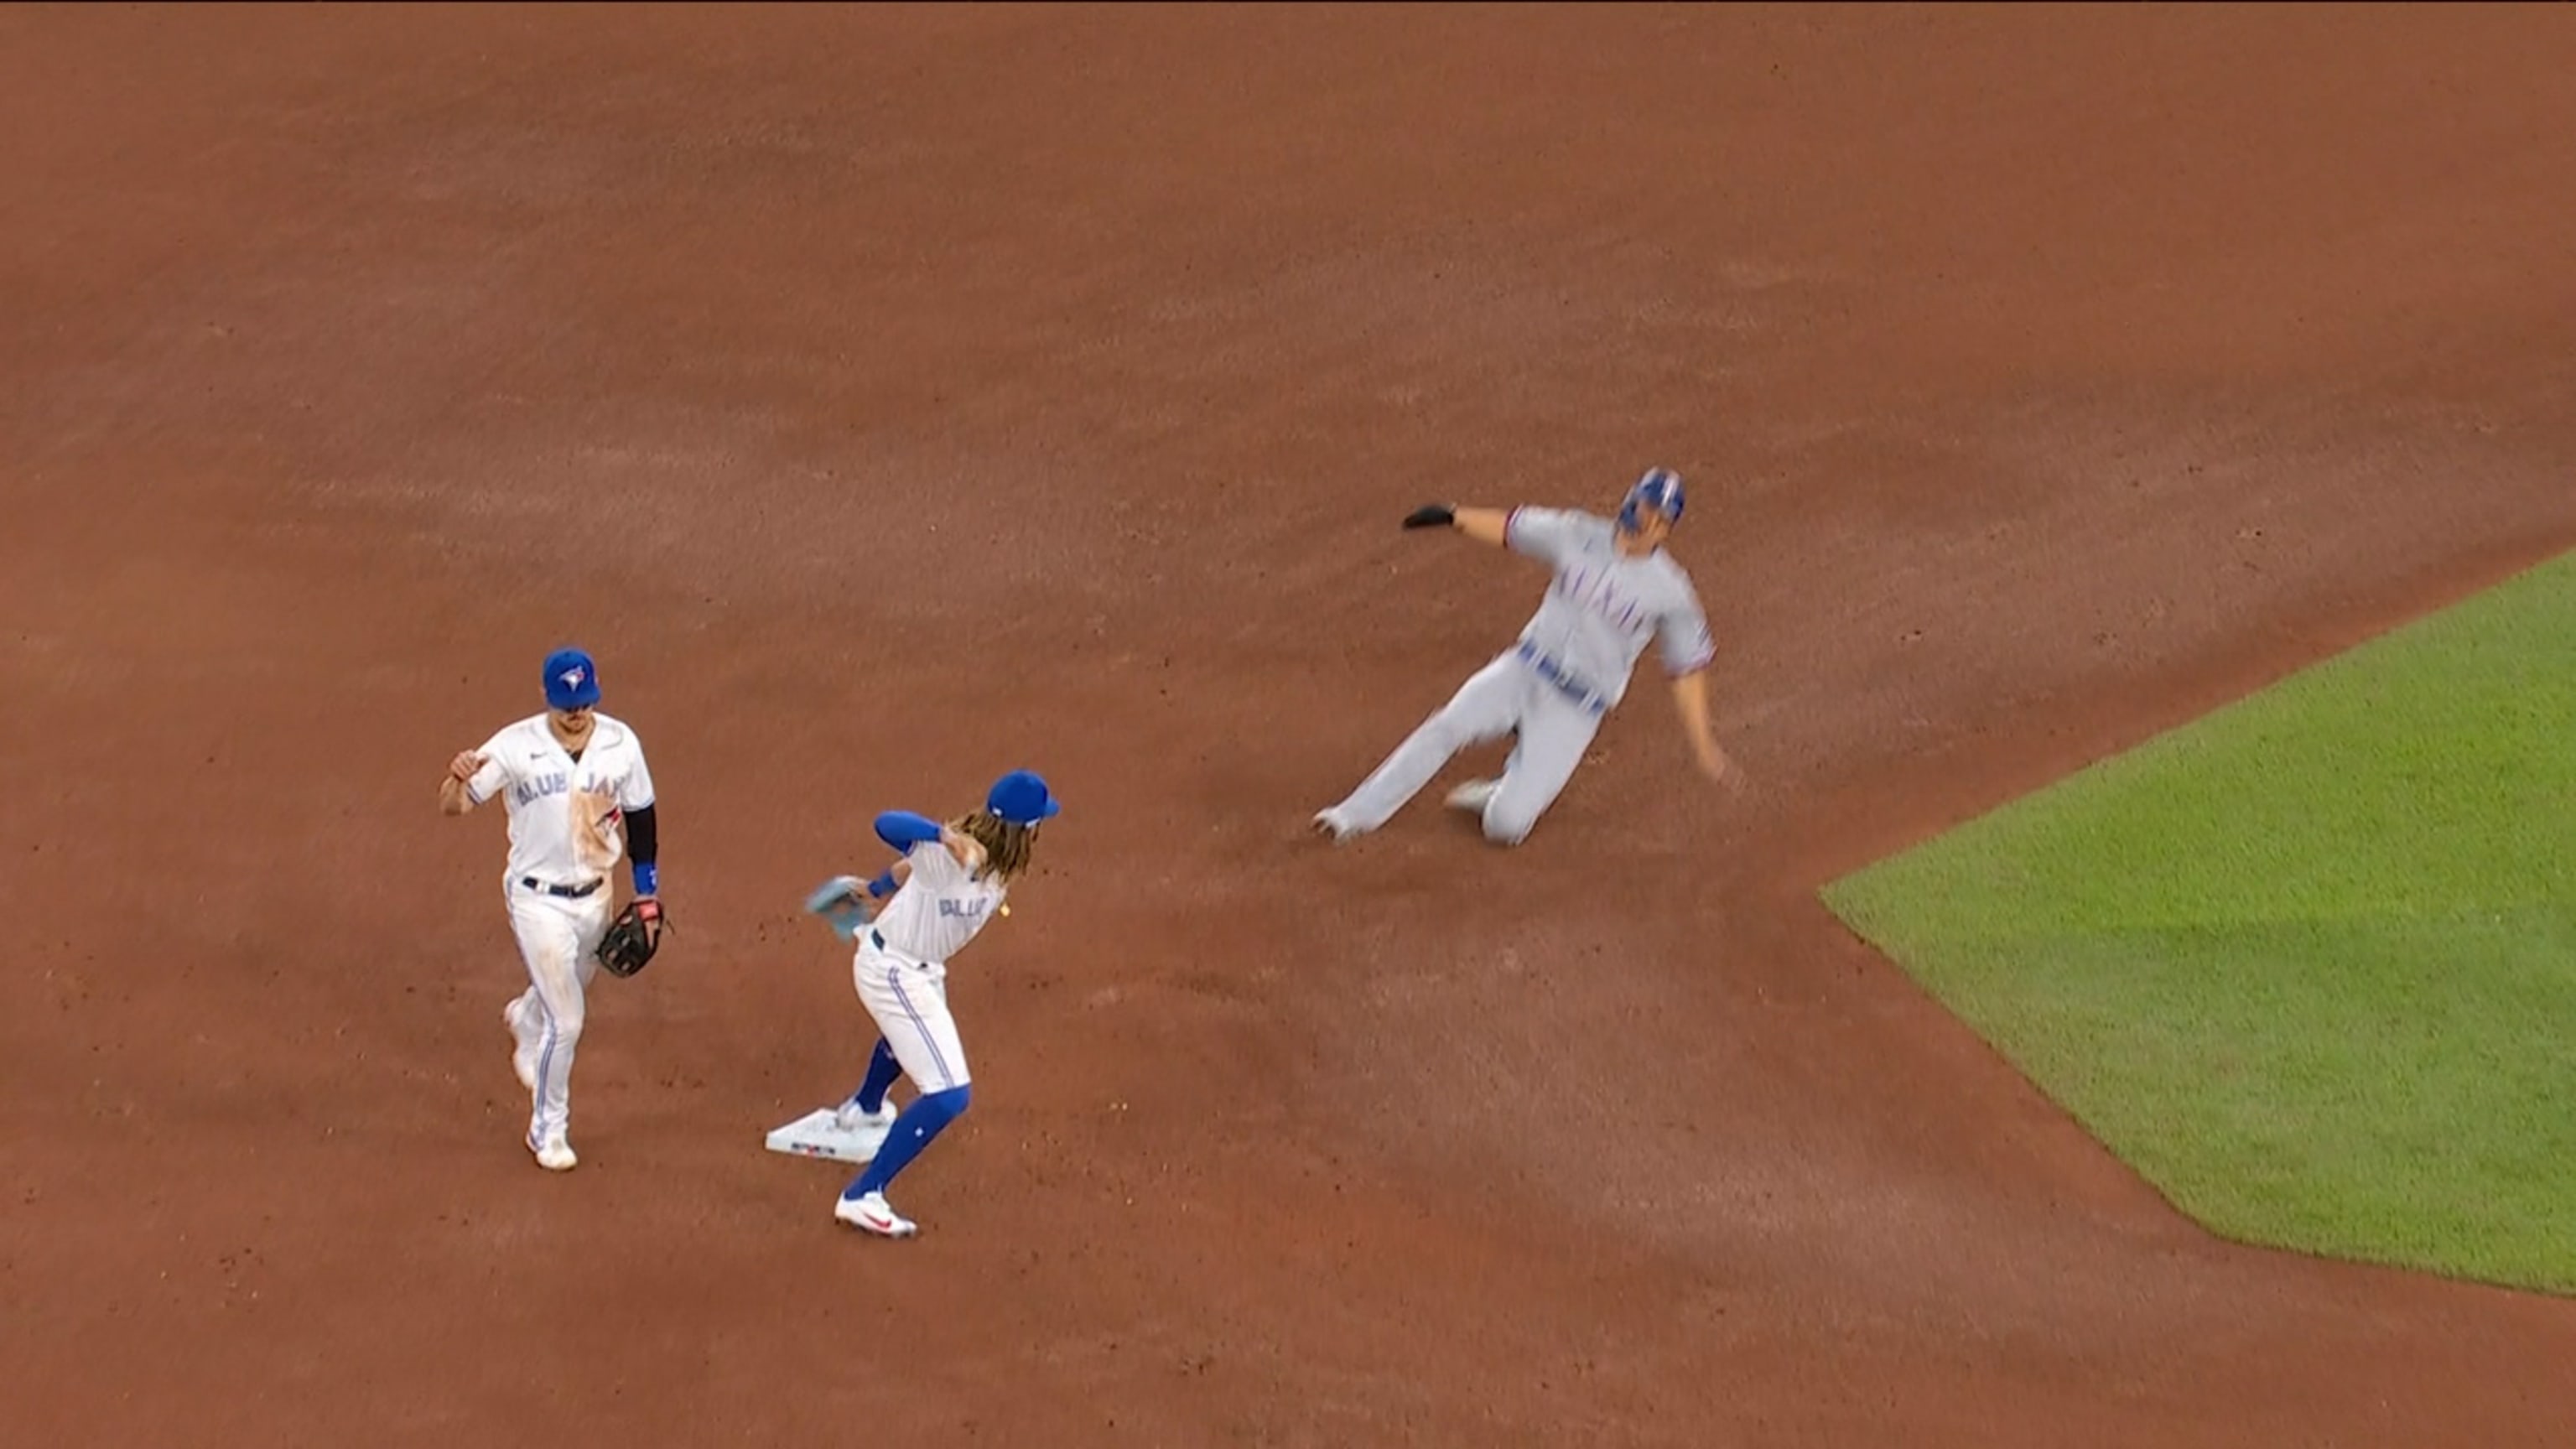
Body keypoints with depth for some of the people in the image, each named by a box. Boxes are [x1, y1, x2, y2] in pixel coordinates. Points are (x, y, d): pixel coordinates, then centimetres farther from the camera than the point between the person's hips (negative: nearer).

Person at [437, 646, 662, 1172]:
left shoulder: (620, 744, -9)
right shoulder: (516, 746, -19)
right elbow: (453, 805, -21)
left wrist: (648, 900, 5)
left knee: (565, 994, 26)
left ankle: (525, 1020, 62)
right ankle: (548, 1129, 15)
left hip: (595, 896, 4)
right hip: (538, 900, -4)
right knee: (565, 1020, -6)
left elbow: (640, 821, 3)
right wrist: (458, 777, -46)